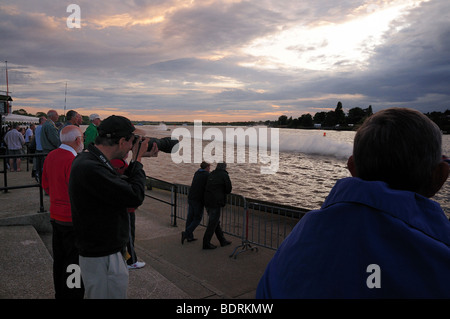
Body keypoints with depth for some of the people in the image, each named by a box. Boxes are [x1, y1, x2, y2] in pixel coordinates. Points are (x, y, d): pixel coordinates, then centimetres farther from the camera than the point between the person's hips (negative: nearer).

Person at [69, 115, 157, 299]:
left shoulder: (88, 160, 5)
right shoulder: (90, 168, -27)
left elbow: (123, 185, 14)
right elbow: (135, 196, -25)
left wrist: (136, 161, 6)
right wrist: (137, 160, -12)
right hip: (103, 259, -10)